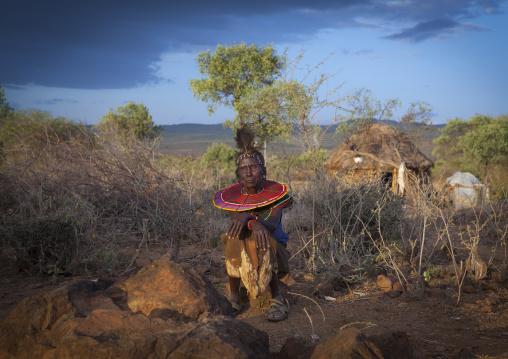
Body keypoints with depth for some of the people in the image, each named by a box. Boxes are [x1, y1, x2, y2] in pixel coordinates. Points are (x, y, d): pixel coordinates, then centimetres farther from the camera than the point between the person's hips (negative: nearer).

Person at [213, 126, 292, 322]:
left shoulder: (274, 192, -11)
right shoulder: (232, 196, -6)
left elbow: (273, 225, -27)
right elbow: (235, 222, -22)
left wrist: (248, 217, -48)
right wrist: (255, 224, -45)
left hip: (274, 252, -1)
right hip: (242, 256, 2)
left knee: (262, 240, -36)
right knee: (235, 236, -32)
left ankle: (278, 298, -28)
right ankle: (233, 296, -18)